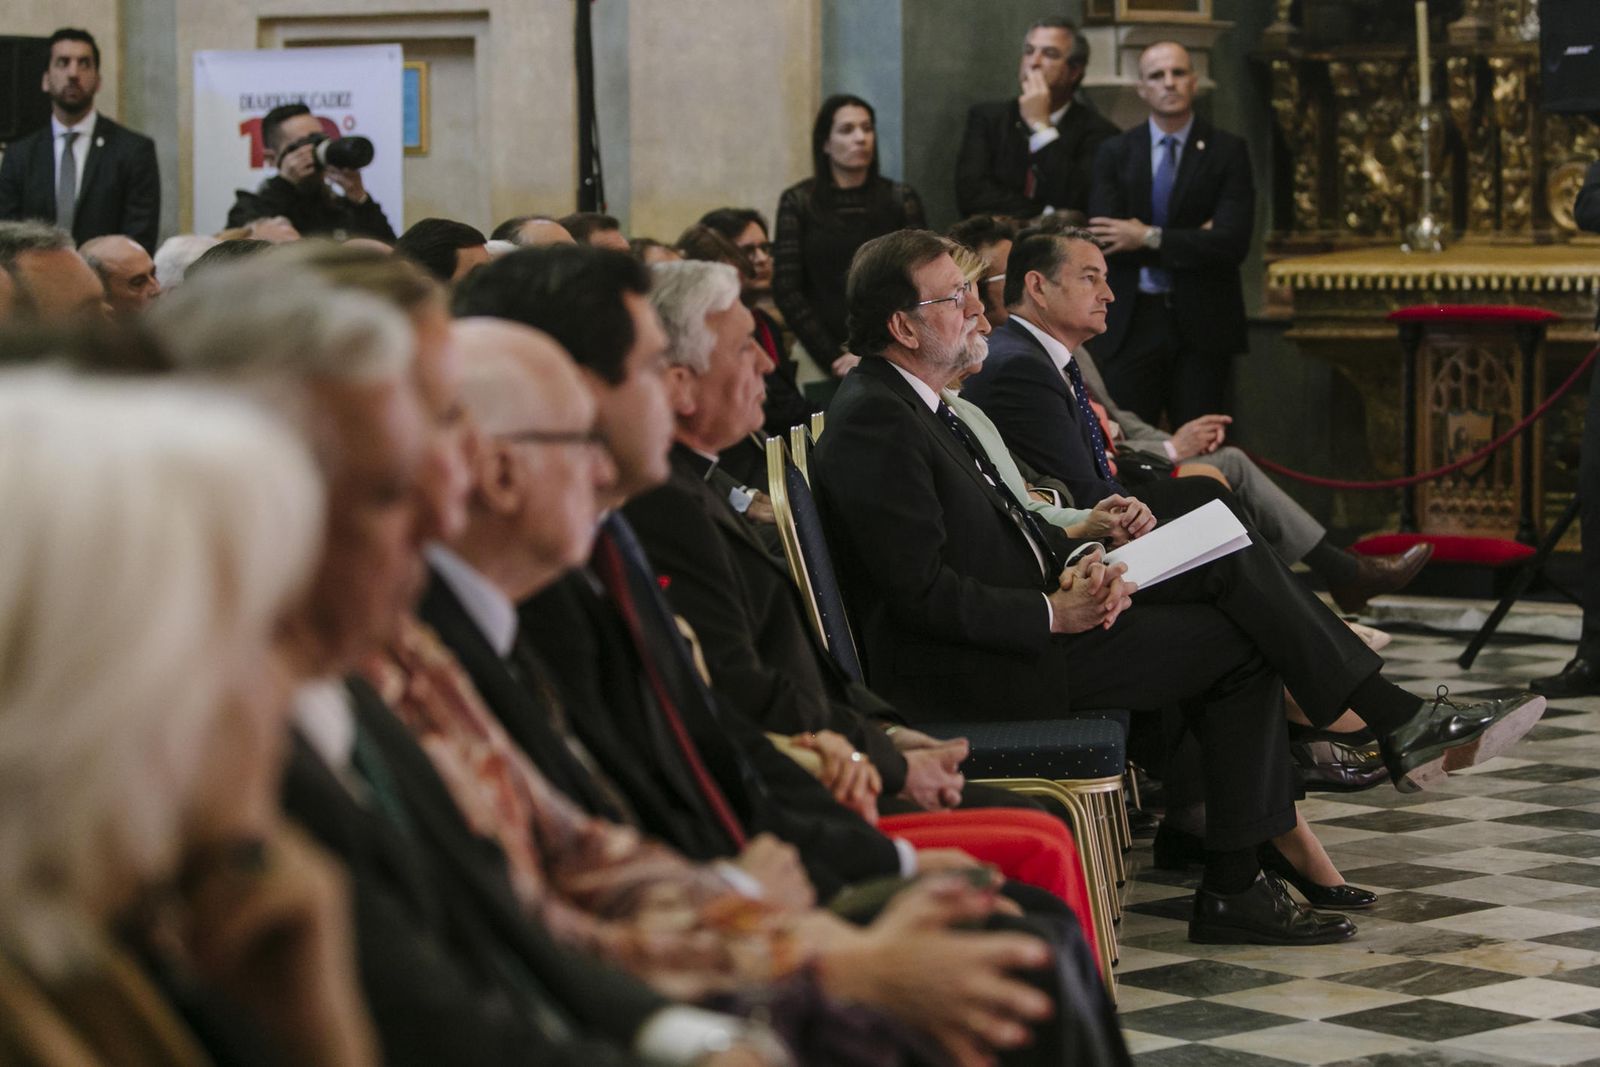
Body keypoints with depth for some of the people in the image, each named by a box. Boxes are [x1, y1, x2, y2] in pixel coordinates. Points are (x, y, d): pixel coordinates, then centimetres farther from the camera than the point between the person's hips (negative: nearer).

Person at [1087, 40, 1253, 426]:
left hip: (1202, 323, -1)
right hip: (1129, 322, 1)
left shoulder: (1227, 151, 1)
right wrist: (1192, 240, -11)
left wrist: (1150, 239, -13)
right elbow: (1103, 241, -6)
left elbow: (1233, 242, -11)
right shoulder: (1114, 154, 6)